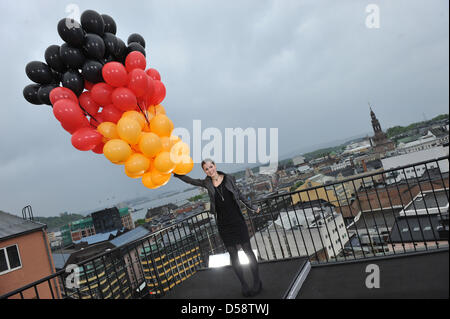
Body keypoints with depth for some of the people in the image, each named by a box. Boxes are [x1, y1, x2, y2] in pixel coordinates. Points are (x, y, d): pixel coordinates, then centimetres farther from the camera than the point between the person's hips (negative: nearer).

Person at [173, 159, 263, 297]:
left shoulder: (228, 178, -1)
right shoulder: (207, 183, 2)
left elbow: (239, 194, 11)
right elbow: (190, 180, -1)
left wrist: (252, 207, 21)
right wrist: (175, 172, -16)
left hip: (237, 220, -1)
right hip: (223, 224, 1)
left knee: (248, 251, 3)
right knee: (233, 254, 7)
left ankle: (257, 282, 18)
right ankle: (243, 284, 21)